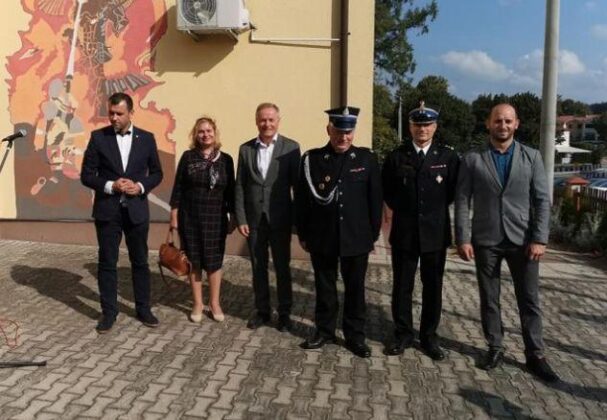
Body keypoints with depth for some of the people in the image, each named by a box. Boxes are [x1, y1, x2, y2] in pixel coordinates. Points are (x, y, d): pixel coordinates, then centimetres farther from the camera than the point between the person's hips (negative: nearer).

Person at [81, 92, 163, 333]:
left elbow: (157, 173, 7)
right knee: (107, 263, 7)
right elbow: (86, 175, -1)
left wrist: (141, 186, -11)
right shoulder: (98, 137, -2)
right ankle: (109, 312, 20)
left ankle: (143, 309, 24)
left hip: (137, 209, 1)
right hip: (107, 210, -1)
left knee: (140, 262, 10)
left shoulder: (146, 138, 1)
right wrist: (110, 186, -17)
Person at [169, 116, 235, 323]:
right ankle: (197, 304, 20)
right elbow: (178, 188, 0)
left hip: (216, 218, 1)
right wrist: (174, 215, -2)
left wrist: (234, 216, 3)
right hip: (190, 217, 0)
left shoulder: (226, 159, 2)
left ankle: (214, 303, 21)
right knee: (194, 261, 7)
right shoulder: (188, 157, -1)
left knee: (214, 261, 7)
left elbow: (230, 191, 5)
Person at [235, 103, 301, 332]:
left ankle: (284, 313, 23)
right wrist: (241, 219, -2)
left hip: (280, 218, -2)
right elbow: (240, 186, 3)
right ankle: (262, 310, 27)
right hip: (254, 218, 2)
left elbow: (297, 184, -4)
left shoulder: (291, 148, -3)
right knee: (258, 267, 12)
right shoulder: (245, 149, 4)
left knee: (282, 267, 8)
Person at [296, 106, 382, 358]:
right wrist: (303, 234, 3)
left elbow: (375, 199, 2)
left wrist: (374, 234, 2)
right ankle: (324, 331, 29)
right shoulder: (312, 159, -1)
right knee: (324, 287, 13)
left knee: (355, 288, 10)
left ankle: (355, 335, 25)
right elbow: (302, 199, 2)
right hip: (322, 238, 0)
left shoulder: (367, 159, -1)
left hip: (356, 238, 0)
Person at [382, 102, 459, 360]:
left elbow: (455, 191, 7)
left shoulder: (448, 157, 0)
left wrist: (436, 209, 4)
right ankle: (403, 334, 21)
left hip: (435, 232, 0)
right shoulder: (397, 157, 2)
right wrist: (403, 210, 7)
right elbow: (386, 191, 11)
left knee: (433, 287, 9)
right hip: (404, 232, 0)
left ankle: (429, 337, 22)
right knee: (402, 286, 7)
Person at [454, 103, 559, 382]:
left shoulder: (531, 157, 3)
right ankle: (495, 348, 24)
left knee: (529, 300, 7)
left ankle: (535, 356, 20)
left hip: (522, 240, 1)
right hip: (485, 241, 0)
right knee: (489, 299, 9)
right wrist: (463, 238, -8)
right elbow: (462, 201, -2)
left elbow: (542, 200, 0)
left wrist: (539, 239, -8)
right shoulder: (472, 160, 0)